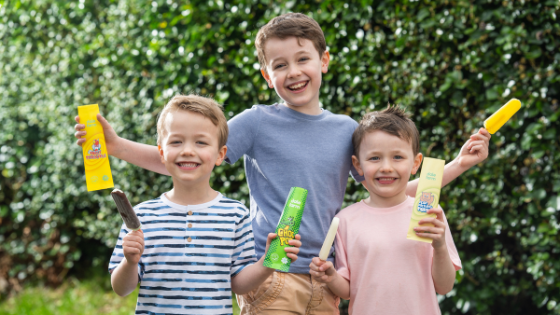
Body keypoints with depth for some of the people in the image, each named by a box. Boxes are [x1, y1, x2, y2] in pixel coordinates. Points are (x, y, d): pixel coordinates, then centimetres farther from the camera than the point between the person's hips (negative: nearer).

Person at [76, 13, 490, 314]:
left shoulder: (346, 130, 10)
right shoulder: (258, 123, 0)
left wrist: (458, 166, 12)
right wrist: (115, 146, -9)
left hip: (324, 282, 4)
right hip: (270, 278, -4)